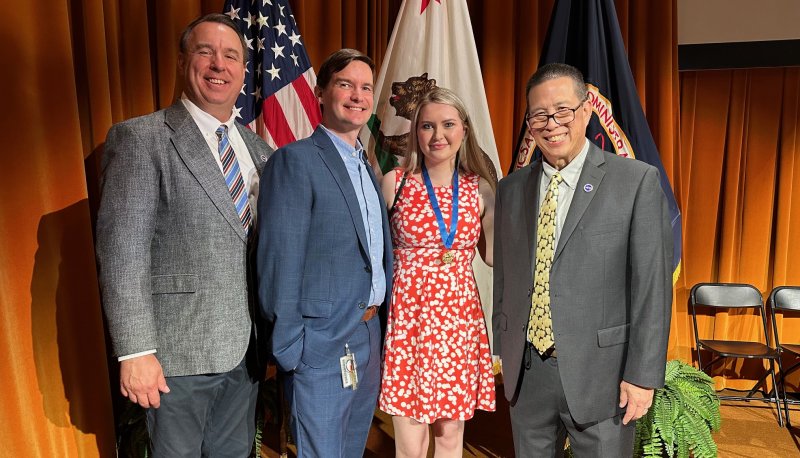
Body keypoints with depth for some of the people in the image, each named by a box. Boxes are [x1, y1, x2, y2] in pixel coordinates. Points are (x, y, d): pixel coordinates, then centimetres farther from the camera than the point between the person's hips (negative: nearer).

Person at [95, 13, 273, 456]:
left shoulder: (256, 147, 8)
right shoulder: (140, 138, -10)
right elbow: (122, 252, -14)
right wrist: (135, 352, -17)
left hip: (244, 349, 6)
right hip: (178, 353, -5)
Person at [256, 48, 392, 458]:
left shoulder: (366, 166, 13)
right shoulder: (295, 160, -12)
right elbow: (280, 259, -16)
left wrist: (379, 326, 11)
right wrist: (288, 346, -15)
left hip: (370, 337, 8)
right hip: (323, 343, -8)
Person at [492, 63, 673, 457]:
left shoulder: (637, 181, -7)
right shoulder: (511, 188, 5)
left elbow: (652, 284, -8)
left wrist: (643, 375, -10)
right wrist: (503, 349, 10)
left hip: (599, 370, -3)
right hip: (525, 371, 4)